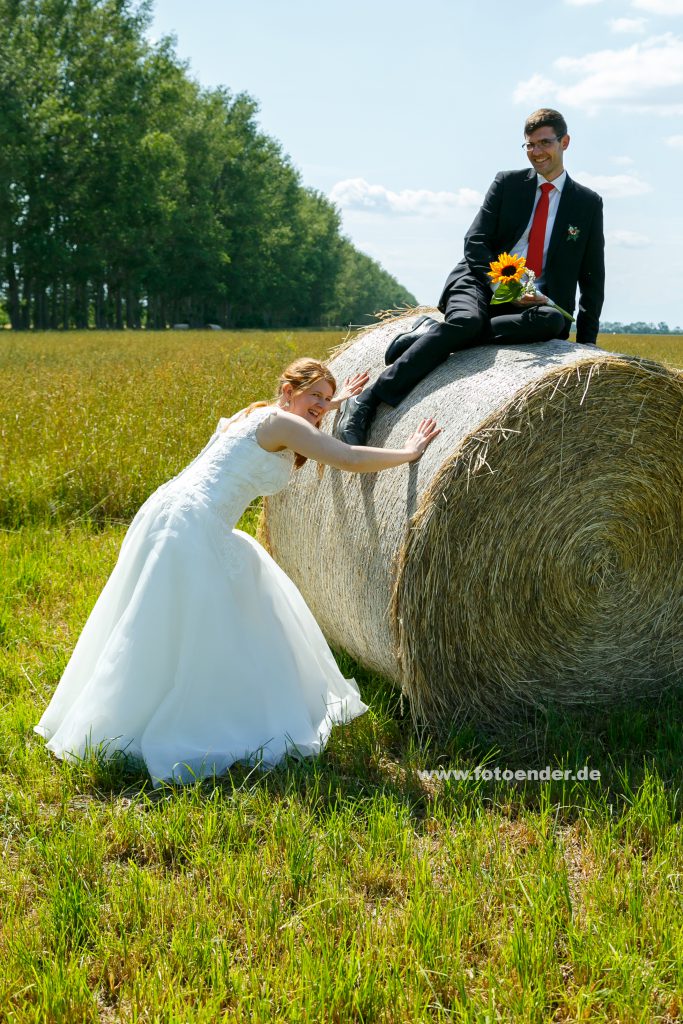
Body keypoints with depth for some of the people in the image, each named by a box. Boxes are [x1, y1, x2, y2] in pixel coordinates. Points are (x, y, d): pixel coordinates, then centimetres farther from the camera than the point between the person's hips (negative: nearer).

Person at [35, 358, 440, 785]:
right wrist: (410, 452, 1)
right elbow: (351, 459, -12)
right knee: (190, 636, -3)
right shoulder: (281, 422, -7)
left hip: (169, 511, 11)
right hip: (192, 528, -11)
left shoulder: (257, 415, 20)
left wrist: (333, 405, 46)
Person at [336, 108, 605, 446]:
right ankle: (366, 402, -39)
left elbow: (592, 275, 12)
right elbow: (475, 242, 2)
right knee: (467, 320, -37)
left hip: (533, 304, 1)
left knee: (554, 320, -36)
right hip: (482, 283, -1)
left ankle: (434, 334, -30)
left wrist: (586, 341, 4)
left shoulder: (589, 202, 12)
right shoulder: (507, 183, 11)